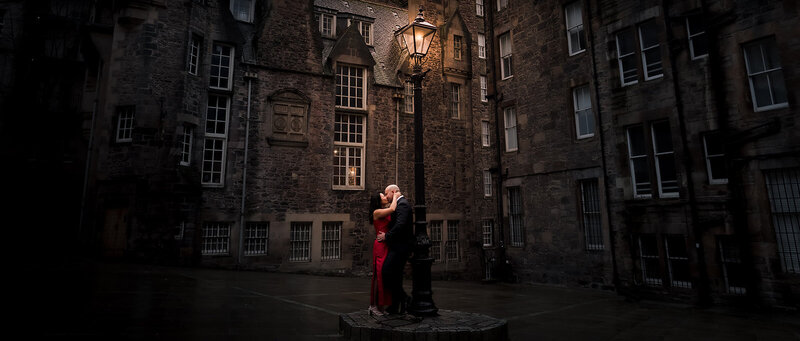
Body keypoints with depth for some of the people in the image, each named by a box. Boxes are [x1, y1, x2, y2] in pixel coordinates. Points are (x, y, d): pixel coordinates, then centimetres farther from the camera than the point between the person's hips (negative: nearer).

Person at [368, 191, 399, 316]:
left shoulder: (386, 214, 18)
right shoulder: (377, 212, -8)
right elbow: (392, 209, -19)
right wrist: (395, 196, -4)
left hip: (387, 246, 8)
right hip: (380, 246, -8)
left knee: (385, 275, 8)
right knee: (379, 275, -6)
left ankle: (380, 306, 14)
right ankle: (374, 306, 1)